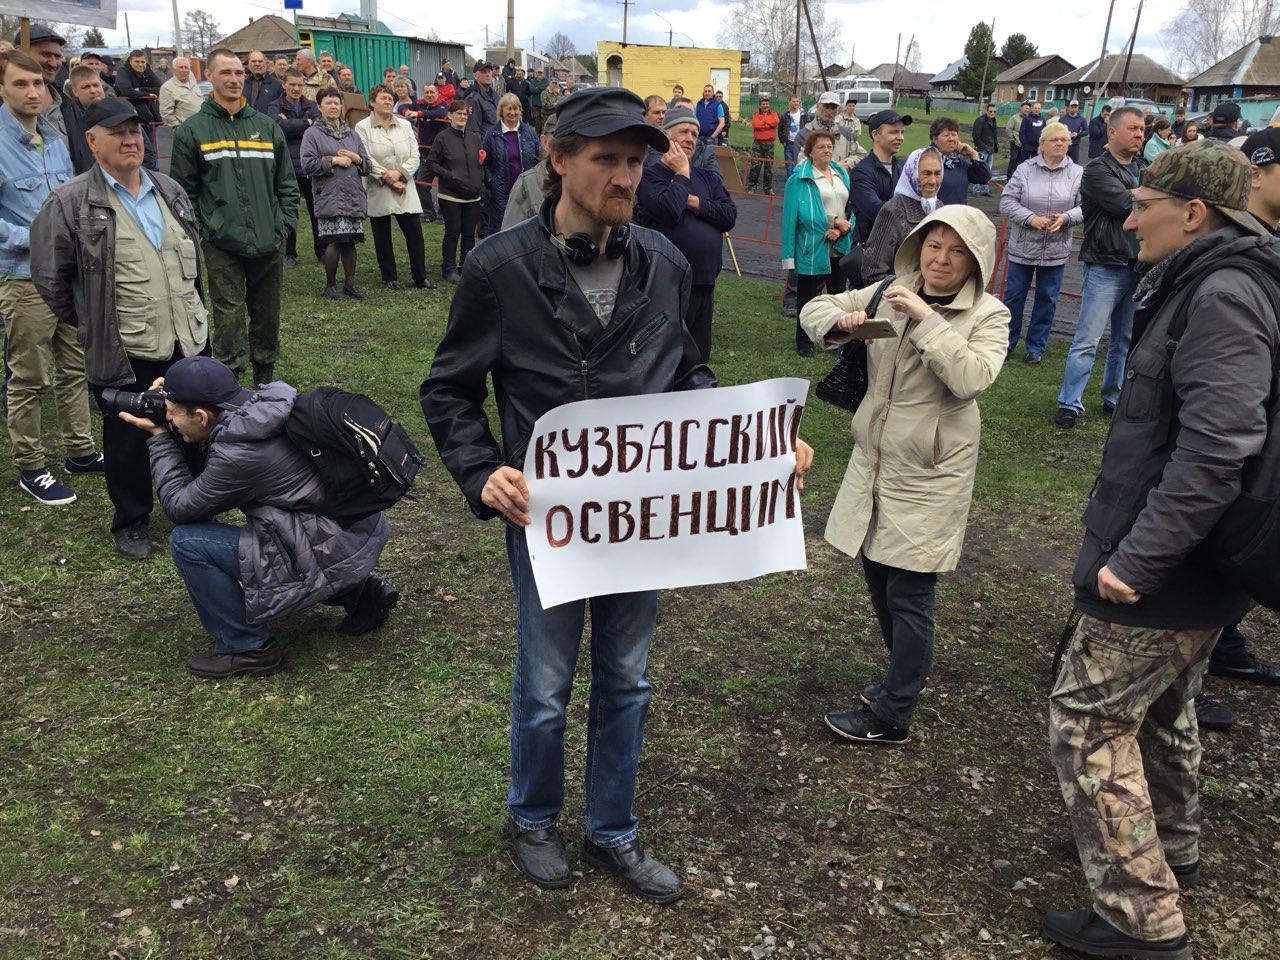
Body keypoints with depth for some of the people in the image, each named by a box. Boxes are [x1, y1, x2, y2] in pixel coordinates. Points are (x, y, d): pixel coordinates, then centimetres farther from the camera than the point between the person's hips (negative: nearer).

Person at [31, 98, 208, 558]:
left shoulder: (169, 191, 9)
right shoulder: (70, 202, -8)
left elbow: (194, 255, 22)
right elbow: (50, 277, -3)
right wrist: (87, 323, 2)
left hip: (187, 342, 5)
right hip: (123, 352, -5)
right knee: (128, 440, 9)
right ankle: (131, 524, 26)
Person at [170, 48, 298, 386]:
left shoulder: (267, 126, 11)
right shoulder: (192, 130, 2)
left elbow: (287, 184, 13)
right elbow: (182, 190, 2)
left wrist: (285, 225, 4)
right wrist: (196, 232, -5)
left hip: (268, 244, 3)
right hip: (222, 246, -3)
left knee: (267, 316, 12)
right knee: (229, 318, -4)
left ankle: (265, 378, 27)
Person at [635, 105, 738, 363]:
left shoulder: (707, 179, 17)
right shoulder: (650, 175, -4)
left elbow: (730, 216, 4)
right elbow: (668, 209, -22)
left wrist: (695, 203, -7)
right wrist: (682, 173, -8)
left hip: (705, 284, 7)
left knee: (699, 359, 15)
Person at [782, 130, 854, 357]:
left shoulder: (841, 174, 11)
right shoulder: (800, 178, -6)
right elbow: (791, 216, -8)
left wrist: (846, 225, -9)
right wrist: (789, 252, -13)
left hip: (840, 247, 5)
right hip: (812, 248, -5)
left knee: (838, 293, 12)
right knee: (808, 295, 3)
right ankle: (804, 342, 15)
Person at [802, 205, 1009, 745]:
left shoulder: (987, 315, -8)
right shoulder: (890, 294, 5)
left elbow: (972, 377, -25)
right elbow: (814, 310, 9)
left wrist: (926, 318, -24)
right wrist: (840, 322, -13)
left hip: (929, 476, -6)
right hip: (873, 463, 6)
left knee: (909, 596, 1)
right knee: (878, 582, 18)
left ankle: (892, 717, 14)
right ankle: (906, 677, 41)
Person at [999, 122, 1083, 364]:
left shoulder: (1078, 173, 1)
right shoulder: (1025, 169, -3)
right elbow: (1007, 202, -8)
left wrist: (1065, 218, -20)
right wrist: (1031, 218, -21)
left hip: (1056, 251, 1)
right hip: (1023, 247, -1)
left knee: (1047, 299, 10)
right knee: (1014, 296, 8)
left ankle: (1036, 347, 24)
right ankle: (1007, 342, 24)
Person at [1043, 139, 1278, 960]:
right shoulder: (1205, 284, 11)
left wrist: (1137, 558, -28)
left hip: (1162, 575, -10)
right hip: (1197, 566, 10)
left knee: (1088, 720, -1)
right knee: (1163, 707, 26)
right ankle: (1171, 850, 46)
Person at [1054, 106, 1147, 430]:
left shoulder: (1144, 168, 14)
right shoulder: (1098, 170, -8)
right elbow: (1127, 205, -19)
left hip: (1138, 267, 7)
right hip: (1106, 268, -7)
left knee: (1126, 341, 13)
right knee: (1087, 341, -6)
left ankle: (1113, 399, 25)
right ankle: (1069, 404, 0)